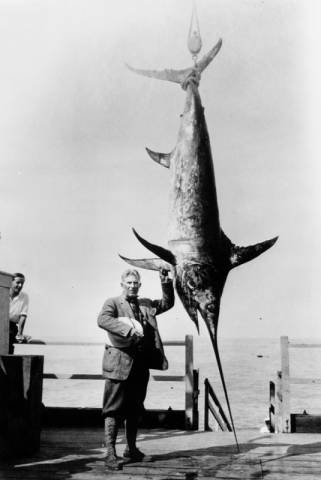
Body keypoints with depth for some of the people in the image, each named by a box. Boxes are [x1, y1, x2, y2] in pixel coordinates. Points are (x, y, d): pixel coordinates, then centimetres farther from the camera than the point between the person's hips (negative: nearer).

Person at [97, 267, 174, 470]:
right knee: (114, 410, -3)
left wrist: (166, 282, 4)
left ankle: (131, 450, 28)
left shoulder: (146, 304, 18)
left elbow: (168, 303, 18)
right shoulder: (113, 303, -1)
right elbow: (103, 319, -19)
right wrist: (128, 329, -29)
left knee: (135, 409, 15)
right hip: (120, 363, -6)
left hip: (141, 363, 6)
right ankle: (110, 454, 3)